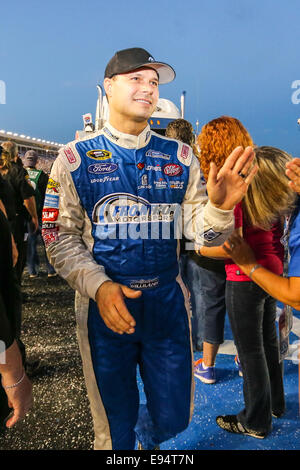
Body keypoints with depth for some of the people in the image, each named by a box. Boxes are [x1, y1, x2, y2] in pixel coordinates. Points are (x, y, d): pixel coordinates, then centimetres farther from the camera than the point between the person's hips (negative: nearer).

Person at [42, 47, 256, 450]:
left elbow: (202, 232, -2)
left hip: (167, 300, 2)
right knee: (115, 430, 16)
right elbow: (60, 235, -6)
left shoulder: (180, 157, 1)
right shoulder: (75, 158, -5)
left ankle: (148, 432, 52)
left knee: (173, 419, 18)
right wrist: (99, 286, -21)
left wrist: (219, 206, -24)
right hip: (104, 304, -2)